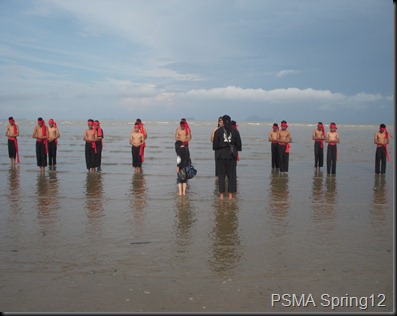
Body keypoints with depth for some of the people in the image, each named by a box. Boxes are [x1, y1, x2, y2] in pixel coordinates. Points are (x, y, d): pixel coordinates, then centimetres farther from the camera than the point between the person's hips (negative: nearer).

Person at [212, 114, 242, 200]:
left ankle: (222, 194, 6)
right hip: (232, 155, 1)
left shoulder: (218, 131, -4)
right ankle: (230, 194, 7)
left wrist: (217, 151, 14)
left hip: (221, 155, -1)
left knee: (221, 175, 6)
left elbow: (215, 144, -2)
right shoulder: (235, 131, 0)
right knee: (231, 175, 7)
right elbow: (238, 143, 4)